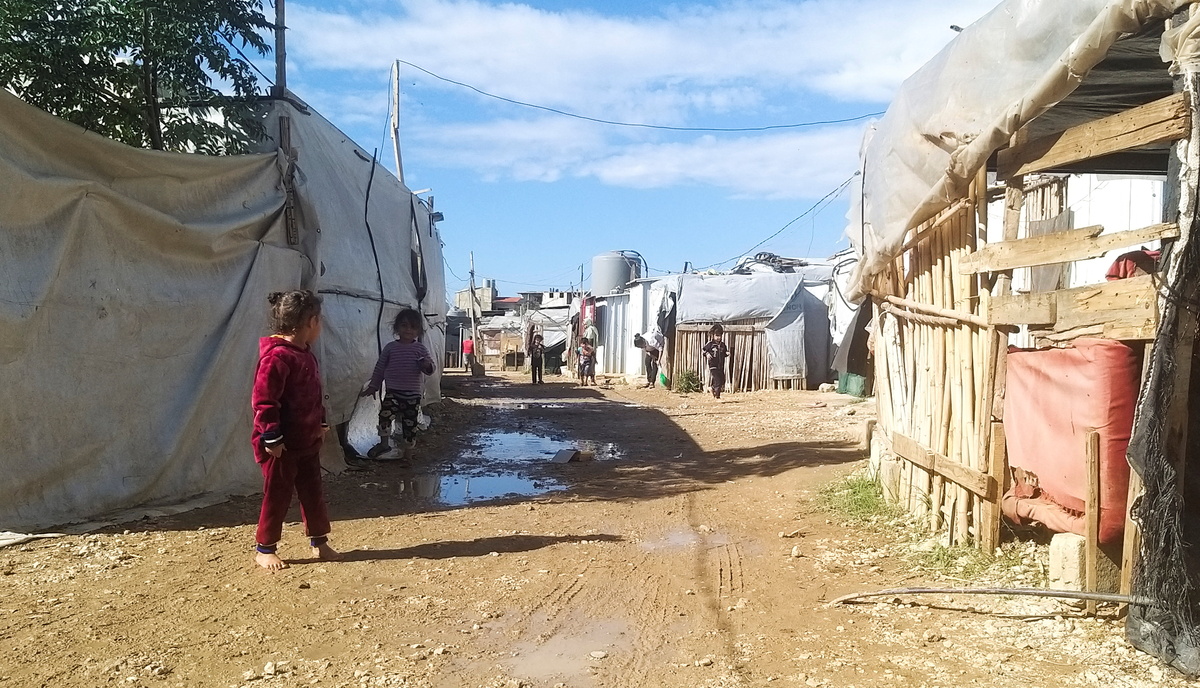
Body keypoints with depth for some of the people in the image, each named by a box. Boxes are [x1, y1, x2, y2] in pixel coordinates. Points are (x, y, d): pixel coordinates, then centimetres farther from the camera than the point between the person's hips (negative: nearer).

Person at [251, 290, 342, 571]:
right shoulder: (277, 356, -20)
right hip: (282, 446, -9)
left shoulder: (305, 354, 11)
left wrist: (321, 424, 17)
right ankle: (264, 549, 19)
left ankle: (319, 542, 27)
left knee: (313, 492, 15)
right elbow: (263, 400, -22)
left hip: (307, 441, 9)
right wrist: (271, 438, -20)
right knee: (277, 495, 3)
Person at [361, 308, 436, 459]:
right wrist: (373, 386, 10)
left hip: (413, 394, 0)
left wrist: (427, 365, -28)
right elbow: (380, 368, 10)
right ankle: (384, 443, 1)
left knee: (410, 424, 5)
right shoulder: (390, 347, 2)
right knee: (385, 414, -21)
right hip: (393, 392, 0)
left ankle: (408, 453, 21)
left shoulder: (420, 349, 0)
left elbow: (430, 368, -4)